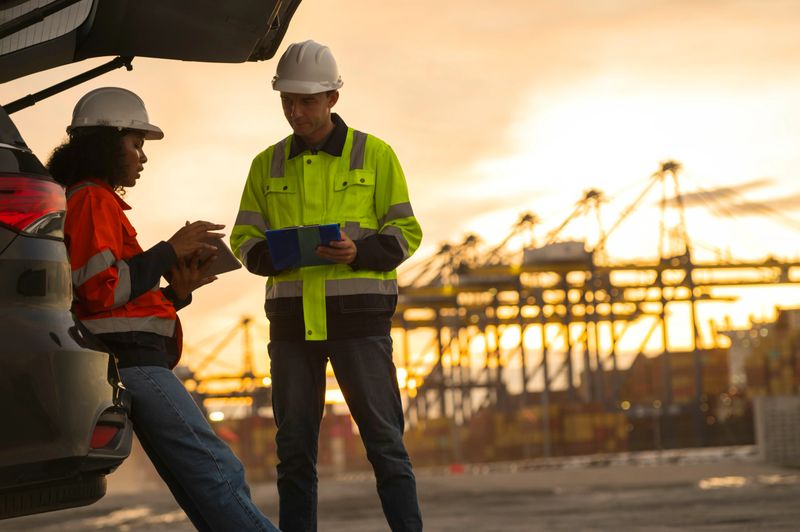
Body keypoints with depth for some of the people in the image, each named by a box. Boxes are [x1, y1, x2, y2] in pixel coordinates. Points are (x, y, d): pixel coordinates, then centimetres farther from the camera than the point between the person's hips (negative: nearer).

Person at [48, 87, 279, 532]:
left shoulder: (99, 202, 28)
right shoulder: (93, 200, -4)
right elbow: (98, 289, -17)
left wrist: (177, 291, 12)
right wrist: (169, 252, -9)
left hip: (134, 361, 11)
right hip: (131, 362, -11)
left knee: (207, 485, 3)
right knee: (217, 473, -17)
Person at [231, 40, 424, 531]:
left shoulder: (374, 154, 2)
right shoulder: (268, 165, 12)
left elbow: (405, 231, 2)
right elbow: (245, 235, 14)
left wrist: (359, 252, -17)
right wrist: (267, 256, -10)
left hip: (358, 312, -3)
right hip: (292, 318, 3)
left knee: (383, 439, -4)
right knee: (294, 447, 5)